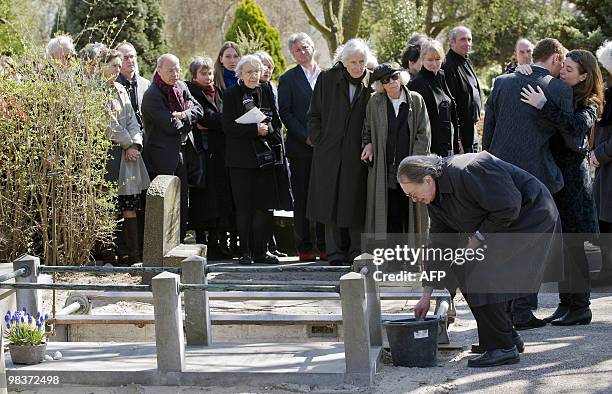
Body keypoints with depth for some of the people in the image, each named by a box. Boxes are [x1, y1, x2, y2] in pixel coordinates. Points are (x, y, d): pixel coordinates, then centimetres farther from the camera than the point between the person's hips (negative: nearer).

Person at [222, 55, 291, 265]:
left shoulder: (266, 91, 10)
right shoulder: (231, 94, -2)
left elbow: (276, 121, 13)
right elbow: (228, 127, -10)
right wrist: (255, 129, -16)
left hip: (266, 156, 3)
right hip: (241, 158, -3)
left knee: (264, 206, 1)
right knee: (244, 206, -2)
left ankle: (260, 251, 8)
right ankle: (245, 252, 5)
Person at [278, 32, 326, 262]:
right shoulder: (288, 79, 3)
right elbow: (285, 113, -2)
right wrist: (306, 137, -11)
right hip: (300, 147, -2)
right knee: (302, 197, 0)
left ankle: (324, 245, 8)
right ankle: (304, 247, 4)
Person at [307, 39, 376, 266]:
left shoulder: (372, 83, 1)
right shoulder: (327, 79, 1)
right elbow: (314, 115, 7)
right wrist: (318, 141, -1)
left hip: (359, 154, 0)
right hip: (330, 152, 0)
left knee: (357, 203, 2)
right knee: (332, 202, 2)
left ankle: (357, 252, 10)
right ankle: (336, 253, 9)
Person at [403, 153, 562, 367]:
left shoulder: (469, 172, -28)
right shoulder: (435, 197, 3)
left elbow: (508, 208, -26)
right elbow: (439, 243, 10)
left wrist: (477, 239, -16)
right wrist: (426, 295, 9)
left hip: (530, 218, -10)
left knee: (476, 273, -19)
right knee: (461, 269, 9)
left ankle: (502, 348, -13)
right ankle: (508, 337, 18)